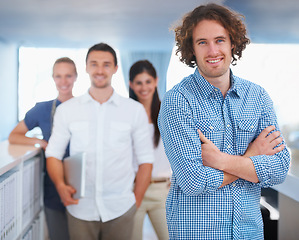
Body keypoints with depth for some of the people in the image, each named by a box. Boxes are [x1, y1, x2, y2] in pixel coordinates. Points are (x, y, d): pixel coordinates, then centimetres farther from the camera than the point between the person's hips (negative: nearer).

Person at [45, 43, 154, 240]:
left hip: (120, 210, 0)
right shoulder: (67, 110, 5)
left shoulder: (135, 110, 3)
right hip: (80, 208, 1)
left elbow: (145, 159, 5)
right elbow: (54, 153, 7)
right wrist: (60, 185, -10)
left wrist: (136, 201, 1)